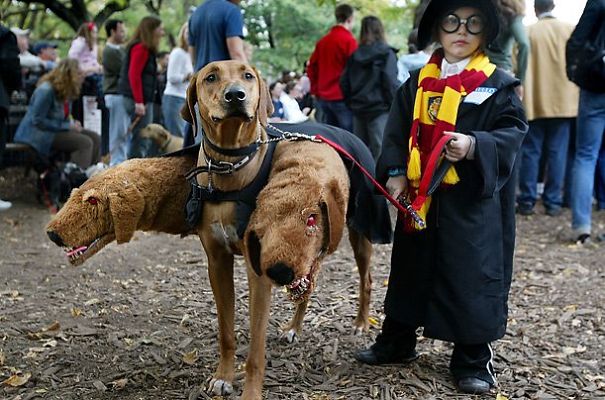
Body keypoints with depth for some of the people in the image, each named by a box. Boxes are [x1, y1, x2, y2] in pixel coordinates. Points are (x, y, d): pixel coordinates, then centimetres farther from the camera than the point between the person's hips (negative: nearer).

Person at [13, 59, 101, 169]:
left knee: (95, 138, -1)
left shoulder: (65, 91, 7)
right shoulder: (46, 90, -20)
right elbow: (38, 121, -22)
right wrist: (68, 126, -19)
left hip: (55, 130, 9)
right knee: (84, 142, -23)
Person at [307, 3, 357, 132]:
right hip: (342, 97, -7)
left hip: (323, 97, 7)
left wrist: (316, 90, 21)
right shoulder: (349, 40, -10)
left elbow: (311, 66, 15)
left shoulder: (323, 41, 10)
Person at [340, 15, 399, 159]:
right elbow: (391, 83, -12)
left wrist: (351, 104, 15)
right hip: (380, 109, -5)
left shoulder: (354, 56, 9)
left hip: (358, 110, 5)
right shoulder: (386, 54, -5)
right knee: (380, 153, -6)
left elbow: (344, 83, 8)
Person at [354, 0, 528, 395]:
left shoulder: (498, 83, -3)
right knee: (411, 269, 16)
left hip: (472, 202, -4)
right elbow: (397, 132, 9)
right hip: (419, 198, 4)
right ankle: (396, 342, 32)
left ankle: (473, 360, 16)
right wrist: (395, 172, -4)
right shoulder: (418, 82, 9)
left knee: (471, 276, 0)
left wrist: (475, 146, -27)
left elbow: (513, 131, -9)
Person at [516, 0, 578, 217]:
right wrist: (576, 92, 19)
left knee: (530, 152, 5)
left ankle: (527, 201, 7)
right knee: (557, 152, 5)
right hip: (563, 100, 1)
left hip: (534, 102, -1)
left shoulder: (527, 33, -4)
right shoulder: (571, 30, 1)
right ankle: (553, 202, 6)